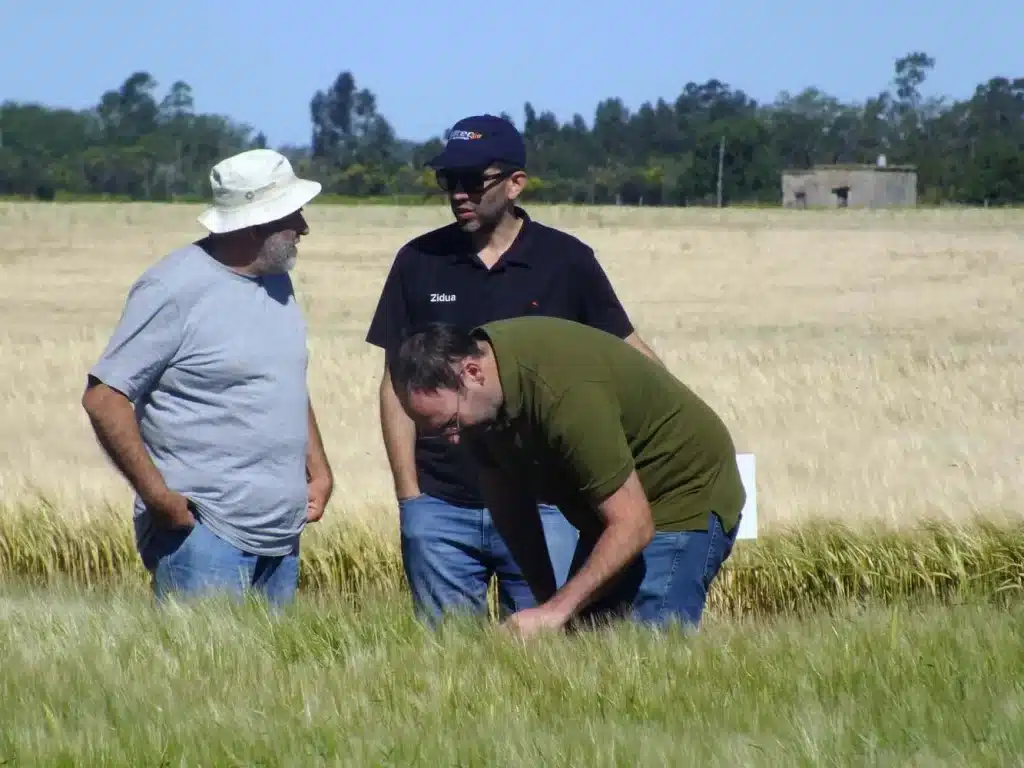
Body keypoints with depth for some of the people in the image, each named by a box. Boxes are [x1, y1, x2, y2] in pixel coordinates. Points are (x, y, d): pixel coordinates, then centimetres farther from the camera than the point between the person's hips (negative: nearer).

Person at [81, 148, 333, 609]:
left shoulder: (276, 281, 13)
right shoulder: (174, 289, -13)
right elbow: (103, 397, -14)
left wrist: (318, 467, 15)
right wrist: (157, 494, -19)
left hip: (281, 536, 8)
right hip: (201, 531, -8)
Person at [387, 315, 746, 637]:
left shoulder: (566, 394, -35)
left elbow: (633, 525, -33)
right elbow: (507, 500, 2)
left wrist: (556, 610, -37)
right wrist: (546, 596, -2)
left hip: (684, 497, -8)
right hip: (609, 506, 8)